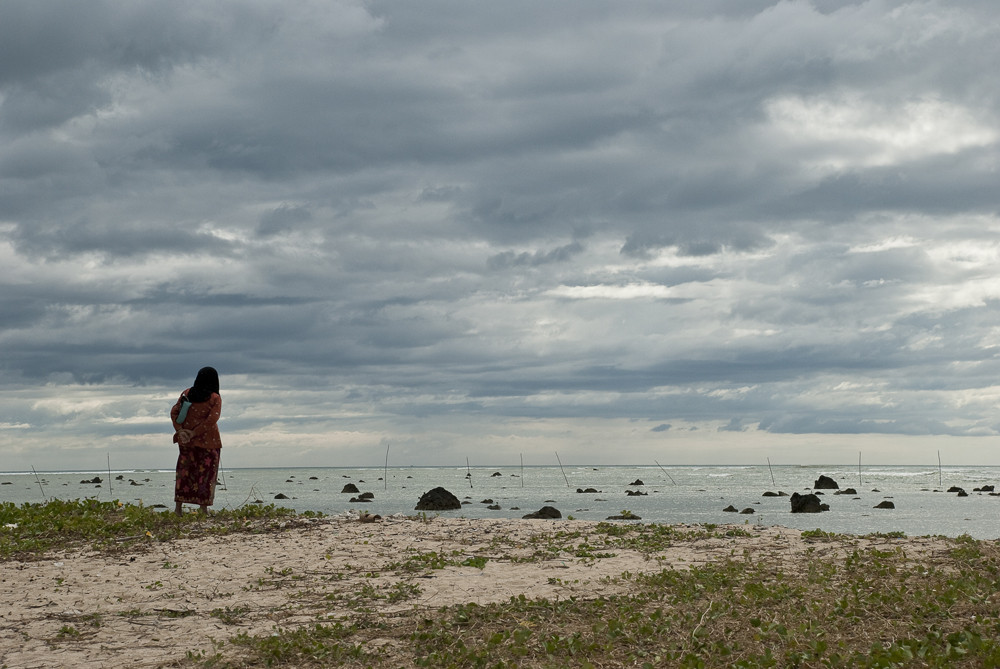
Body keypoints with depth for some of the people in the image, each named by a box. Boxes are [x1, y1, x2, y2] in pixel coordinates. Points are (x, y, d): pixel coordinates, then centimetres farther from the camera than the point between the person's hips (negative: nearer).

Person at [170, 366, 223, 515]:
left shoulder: (187, 394, 4)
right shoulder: (215, 398, -8)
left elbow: (174, 412, -2)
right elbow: (212, 419, -18)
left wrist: (180, 430, -9)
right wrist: (194, 433, -15)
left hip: (186, 441, 4)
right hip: (208, 442, -3)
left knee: (184, 471, 12)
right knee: (206, 474, 5)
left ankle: (178, 507, 9)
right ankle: (204, 509, 2)